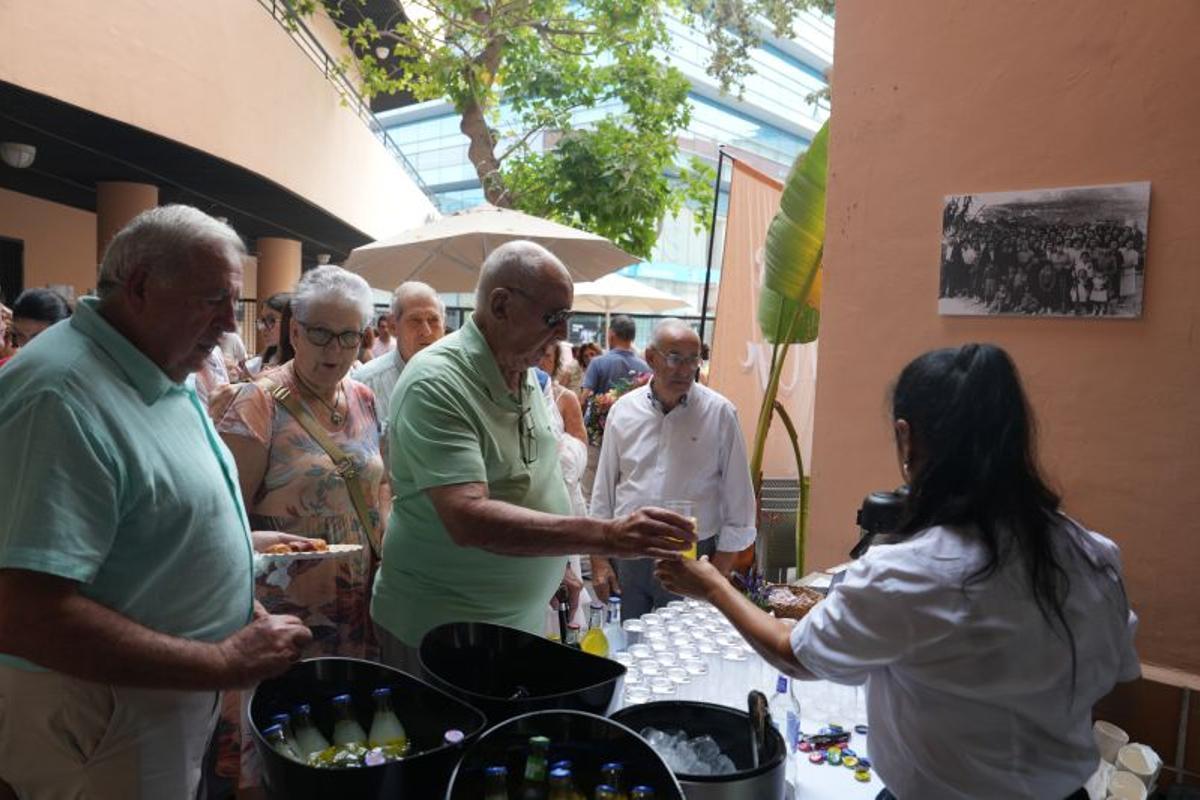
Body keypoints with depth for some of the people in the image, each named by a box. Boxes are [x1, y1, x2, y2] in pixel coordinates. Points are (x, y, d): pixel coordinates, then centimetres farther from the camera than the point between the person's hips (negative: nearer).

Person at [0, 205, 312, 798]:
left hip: (173, 692, 9)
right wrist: (222, 663, -28)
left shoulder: (158, 375, 5)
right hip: (106, 724, -9)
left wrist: (241, 542, 4)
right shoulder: (61, 397, -27)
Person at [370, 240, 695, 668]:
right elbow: (468, 519, -33)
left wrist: (558, 563, 11)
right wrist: (607, 536, -37)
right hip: (438, 630, -7)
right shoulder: (437, 384, -23)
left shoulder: (525, 372, 4)